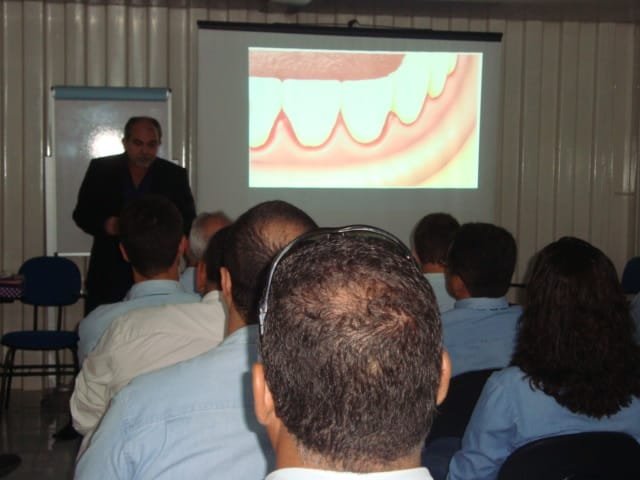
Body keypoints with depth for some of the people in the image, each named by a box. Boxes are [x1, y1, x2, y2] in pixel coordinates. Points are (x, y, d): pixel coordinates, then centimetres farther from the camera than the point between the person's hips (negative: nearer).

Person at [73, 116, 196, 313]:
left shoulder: (174, 175, 6)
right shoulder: (100, 169, 6)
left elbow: (189, 221, 7)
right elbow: (81, 214, 8)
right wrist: (105, 225, -13)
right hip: (109, 275, 1)